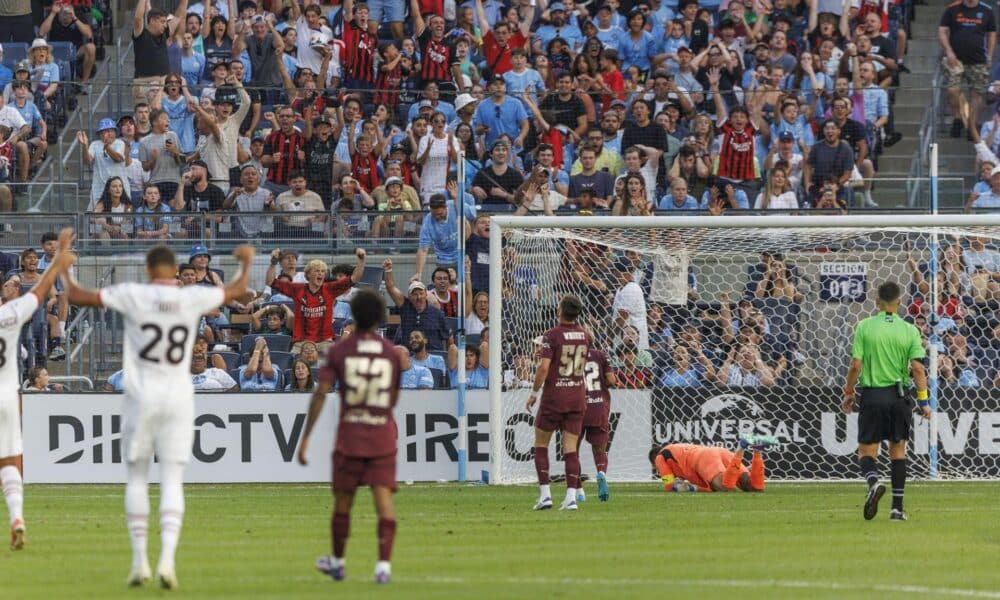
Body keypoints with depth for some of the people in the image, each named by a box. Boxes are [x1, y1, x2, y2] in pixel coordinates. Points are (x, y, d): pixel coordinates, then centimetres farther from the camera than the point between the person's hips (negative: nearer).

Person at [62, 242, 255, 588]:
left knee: (137, 478, 12)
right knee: (172, 482, 2)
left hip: (141, 399, -1)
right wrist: (247, 263, 39)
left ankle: (140, 560, 9)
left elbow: (76, 297, -3)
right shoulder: (193, 298, -2)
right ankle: (167, 558, -13)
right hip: (179, 400, 1)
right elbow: (237, 291, 18)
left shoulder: (133, 296, -8)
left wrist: (63, 270, 17)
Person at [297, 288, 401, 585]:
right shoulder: (392, 354, 1)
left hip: (349, 438, 0)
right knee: (384, 499, -5)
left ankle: (337, 562, 30)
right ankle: (383, 564, -19)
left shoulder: (339, 351, -3)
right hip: (383, 437, 0)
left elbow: (320, 394, -8)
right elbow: (395, 399, 11)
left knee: (342, 502, 14)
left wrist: (305, 437, -6)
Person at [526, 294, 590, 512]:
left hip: (554, 397, -4)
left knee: (541, 443, 10)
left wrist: (534, 392, -9)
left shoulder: (552, 335, -14)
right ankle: (571, 496, -4)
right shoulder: (584, 336, 4)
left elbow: (544, 367, -19)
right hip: (578, 397, 4)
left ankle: (545, 494, 2)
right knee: (571, 448, 4)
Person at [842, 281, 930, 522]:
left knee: (866, 451, 5)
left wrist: (849, 393, 7)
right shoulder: (909, 330, -1)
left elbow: (855, 366, -6)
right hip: (898, 395, 2)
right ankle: (897, 507, 11)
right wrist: (923, 400, 1)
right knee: (898, 448, 14)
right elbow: (917, 368, -6)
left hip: (871, 395, -1)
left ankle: (873, 482, -28)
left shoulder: (864, 327, -5)